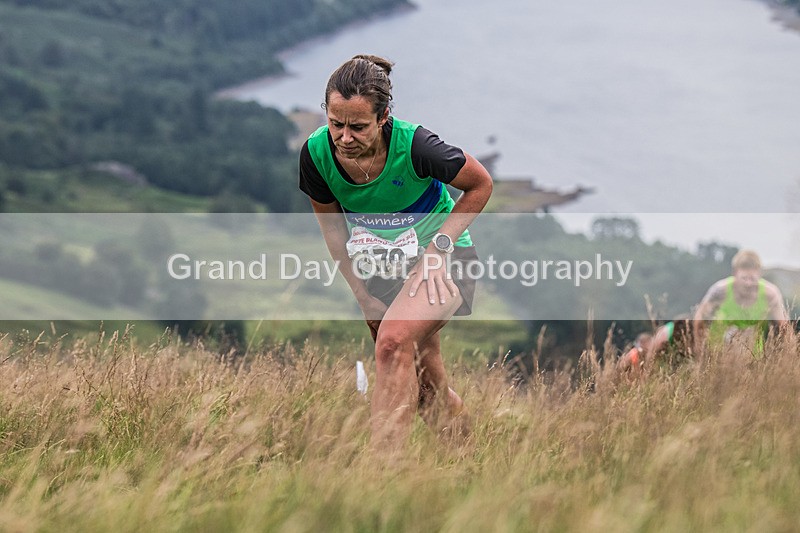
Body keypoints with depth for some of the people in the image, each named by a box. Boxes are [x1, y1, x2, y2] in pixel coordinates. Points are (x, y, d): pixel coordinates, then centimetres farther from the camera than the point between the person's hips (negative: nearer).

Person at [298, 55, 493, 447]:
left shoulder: (414, 145, -28)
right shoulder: (317, 153, -17)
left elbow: (480, 184, -10)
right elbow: (332, 228, 2)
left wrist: (439, 246, -16)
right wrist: (362, 295, 3)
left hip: (441, 258, -5)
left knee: (393, 342, -30)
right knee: (425, 390, 7)